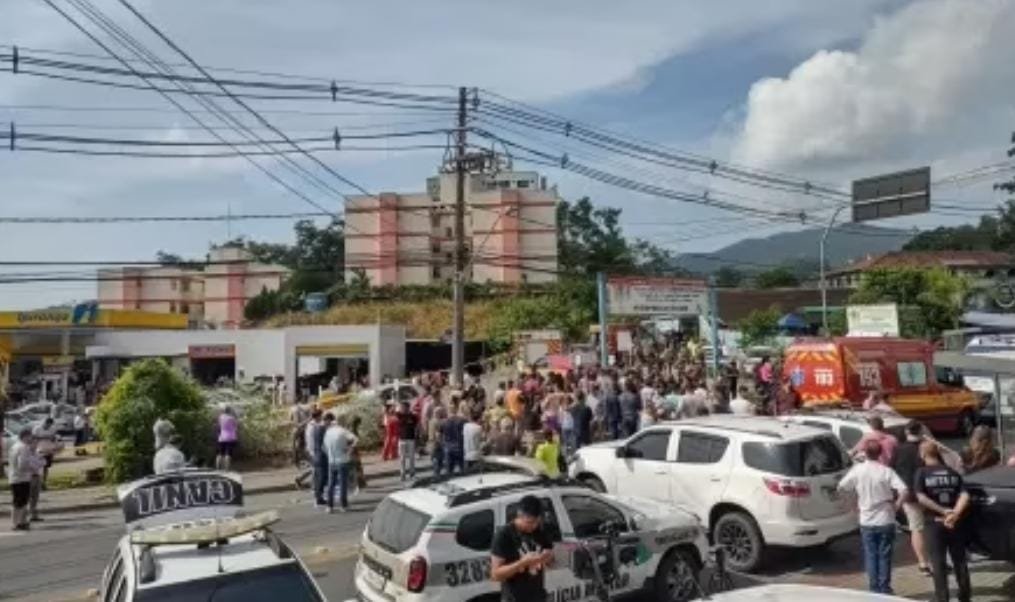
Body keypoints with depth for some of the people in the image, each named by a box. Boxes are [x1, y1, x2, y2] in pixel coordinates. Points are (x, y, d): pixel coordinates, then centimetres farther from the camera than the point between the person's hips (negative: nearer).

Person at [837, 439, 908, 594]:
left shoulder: (858, 470, -7)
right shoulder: (886, 471, -10)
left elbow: (841, 487, -2)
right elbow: (904, 491, -21)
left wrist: (855, 502, 12)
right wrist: (896, 505, -6)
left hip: (867, 521, 1)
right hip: (885, 520, -1)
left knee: (870, 556, 10)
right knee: (884, 556, 9)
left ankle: (874, 589, 14)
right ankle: (884, 589, 14)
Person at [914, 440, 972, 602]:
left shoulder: (921, 473, -4)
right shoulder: (953, 473, 6)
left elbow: (921, 498, -18)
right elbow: (965, 495, -8)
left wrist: (943, 511, -16)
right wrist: (955, 514, -18)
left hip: (935, 523, -3)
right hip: (956, 523, 3)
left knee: (938, 563, 4)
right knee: (960, 561, 16)